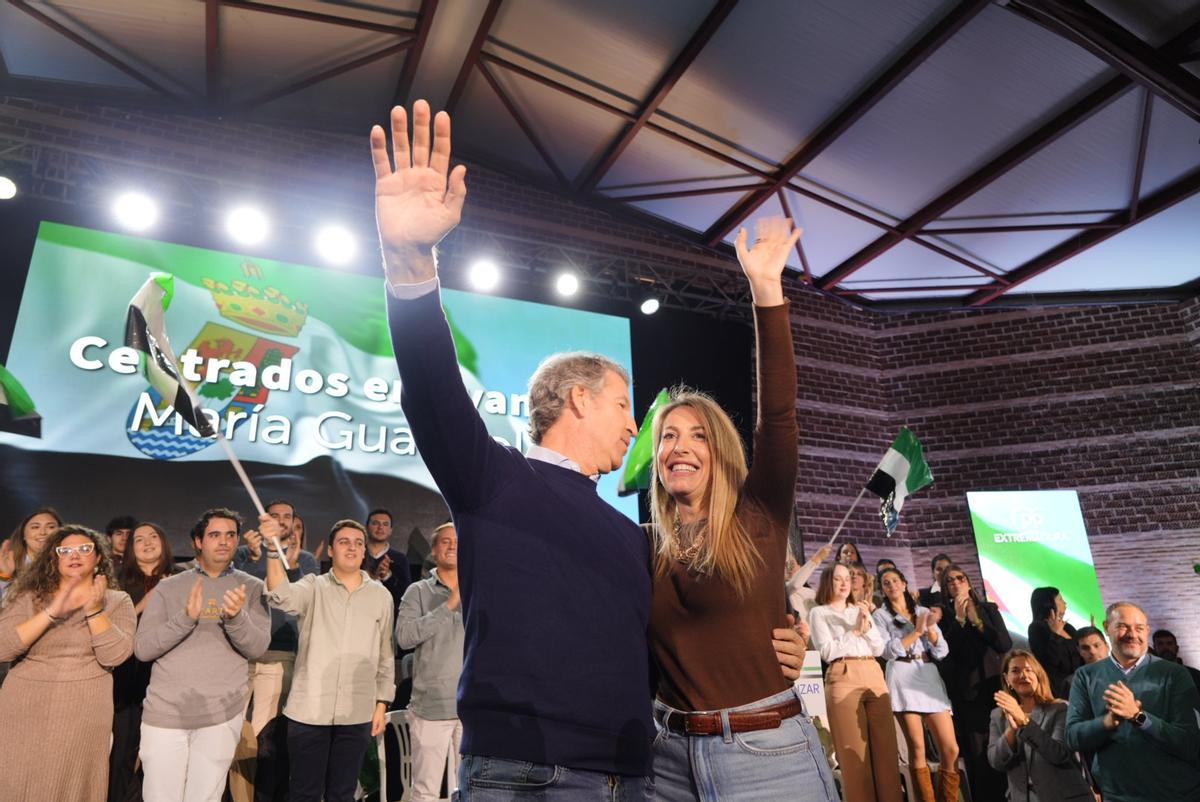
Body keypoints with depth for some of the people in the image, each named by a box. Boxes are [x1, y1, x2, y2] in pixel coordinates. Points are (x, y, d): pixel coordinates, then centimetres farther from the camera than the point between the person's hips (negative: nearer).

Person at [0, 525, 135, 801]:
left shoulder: (117, 601, 1)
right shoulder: (30, 596, 6)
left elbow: (114, 656, -11)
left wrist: (94, 610, -20)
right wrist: (51, 612, -19)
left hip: (83, 715, -1)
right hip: (24, 710, 1)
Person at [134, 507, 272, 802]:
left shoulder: (252, 588, 1)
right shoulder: (168, 587, 3)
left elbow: (258, 647, -9)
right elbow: (142, 649, -5)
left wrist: (236, 617, -28)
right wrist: (186, 617, -21)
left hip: (221, 715, 0)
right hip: (164, 712, 1)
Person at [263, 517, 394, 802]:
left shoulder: (381, 595, 5)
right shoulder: (314, 586, 0)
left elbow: (386, 655, 9)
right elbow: (282, 596, -22)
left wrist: (382, 704, 7)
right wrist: (273, 547, -37)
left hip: (357, 714, 2)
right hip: (308, 710, -1)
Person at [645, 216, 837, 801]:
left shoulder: (757, 520, -4)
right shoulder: (643, 546, 3)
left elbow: (777, 414, -18)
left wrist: (767, 292, -24)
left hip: (767, 751, -2)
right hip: (671, 754, 3)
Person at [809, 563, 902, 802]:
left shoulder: (860, 610, 23)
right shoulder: (819, 613, 7)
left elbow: (879, 648, 16)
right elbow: (827, 651, -5)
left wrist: (868, 625, -1)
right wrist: (855, 630, -5)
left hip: (874, 675, 5)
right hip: (843, 678, -5)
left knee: (886, 747, -1)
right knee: (855, 751, -5)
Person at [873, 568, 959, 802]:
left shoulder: (924, 611, 17)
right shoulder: (881, 615, 8)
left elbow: (942, 651, 10)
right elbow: (888, 650, -5)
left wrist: (930, 627, -6)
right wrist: (917, 631, -9)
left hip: (930, 676, 3)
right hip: (902, 678, -3)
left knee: (950, 749, -3)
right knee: (917, 747, -6)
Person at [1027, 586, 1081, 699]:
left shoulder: (1067, 627, 15)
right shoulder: (1037, 628, -8)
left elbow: (1080, 658, 20)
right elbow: (1050, 661, -20)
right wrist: (1055, 633, -22)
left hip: (1078, 684, 7)